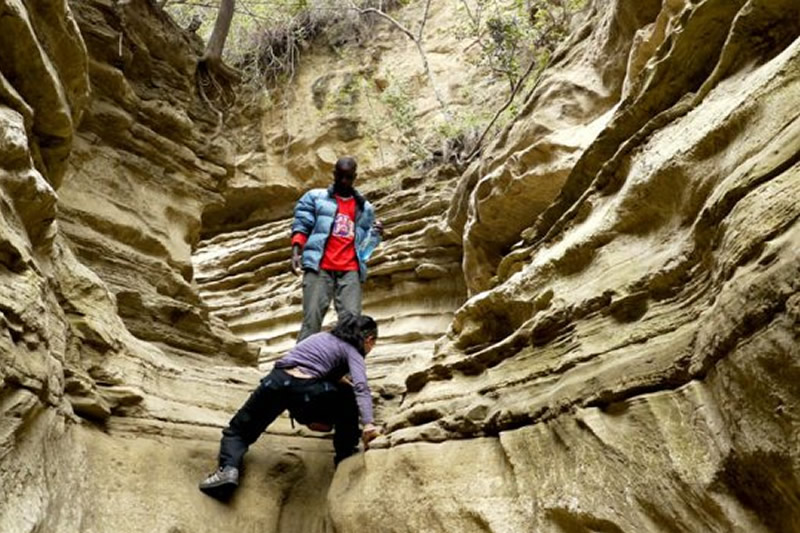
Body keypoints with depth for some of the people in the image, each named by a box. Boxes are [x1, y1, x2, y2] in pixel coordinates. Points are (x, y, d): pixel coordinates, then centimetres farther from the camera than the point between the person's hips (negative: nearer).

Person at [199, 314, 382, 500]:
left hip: (275, 381, 5)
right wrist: (368, 423, -17)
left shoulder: (323, 336, 30)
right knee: (348, 397, 22)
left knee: (237, 431, 19)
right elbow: (360, 386, -7)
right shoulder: (352, 351, 11)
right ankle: (345, 454, 23)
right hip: (305, 391, -4)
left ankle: (228, 469, -9)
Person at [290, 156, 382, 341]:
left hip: (350, 271, 2)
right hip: (319, 267, -2)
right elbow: (301, 226, 8)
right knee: (312, 319, -10)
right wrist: (296, 252, -9)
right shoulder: (314, 197, 15)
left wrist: (376, 235, 0)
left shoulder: (365, 208, 22)